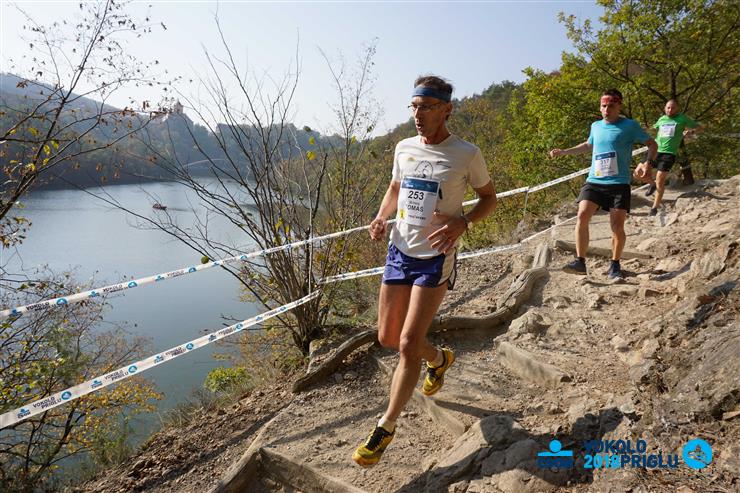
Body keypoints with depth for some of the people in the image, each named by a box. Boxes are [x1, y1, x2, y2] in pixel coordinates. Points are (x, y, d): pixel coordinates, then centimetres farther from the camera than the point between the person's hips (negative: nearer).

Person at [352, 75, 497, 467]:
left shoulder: (466, 154, -8)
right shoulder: (404, 148, 5)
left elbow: (490, 198, 3)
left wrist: (462, 222, -18)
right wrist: (381, 217, -1)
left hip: (436, 257, -5)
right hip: (399, 251, 6)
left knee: (408, 343, -9)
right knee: (387, 338, 11)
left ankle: (385, 428, 11)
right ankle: (439, 358, 44)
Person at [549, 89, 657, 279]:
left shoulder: (630, 126, 1)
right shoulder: (595, 126, 14)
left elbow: (652, 144, 5)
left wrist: (648, 163, -14)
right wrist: (564, 152, 28)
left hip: (619, 184, -3)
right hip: (594, 181, 3)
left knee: (617, 227, -4)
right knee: (582, 216, -16)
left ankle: (614, 265, 16)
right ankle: (580, 261, -12)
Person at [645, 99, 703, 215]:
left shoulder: (682, 119, 3)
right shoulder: (661, 119, 13)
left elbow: (699, 127, 8)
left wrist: (691, 131, -13)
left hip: (669, 153, -4)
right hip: (655, 150, 4)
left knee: (660, 178, -11)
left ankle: (655, 207, 0)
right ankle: (653, 184, 28)